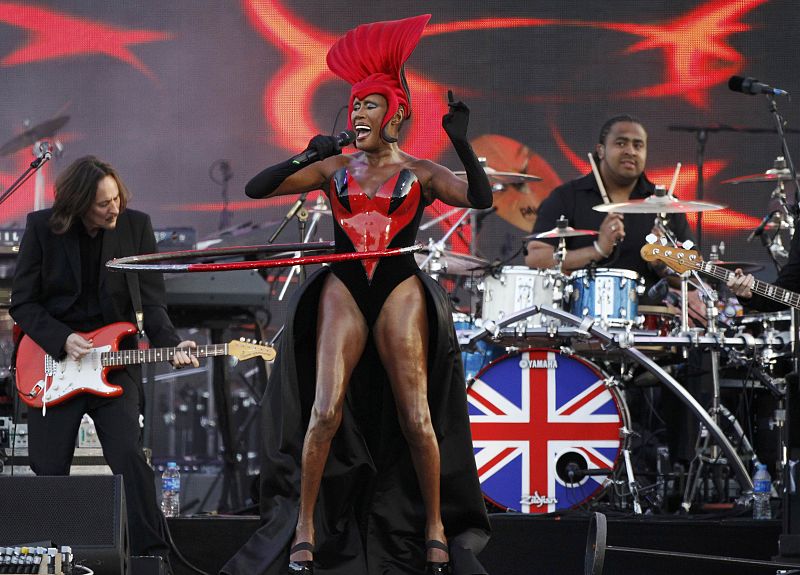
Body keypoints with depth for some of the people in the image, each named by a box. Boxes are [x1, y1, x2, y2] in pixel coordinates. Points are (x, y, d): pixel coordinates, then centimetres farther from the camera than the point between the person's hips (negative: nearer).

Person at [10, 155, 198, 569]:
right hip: (52, 361, 0)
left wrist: (171, 345, -20)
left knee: (129, 456, -16)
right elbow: (22, 303, -3)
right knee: (48, 470, 3)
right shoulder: (42, 228, -6)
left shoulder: (136, 226, -3)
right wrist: (62, 339, -17)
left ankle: (151, 552, -10)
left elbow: (151, 302, -2)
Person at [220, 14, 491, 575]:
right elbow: (257, 188, 3)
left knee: (416, 417, -3)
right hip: (344, 291, 1)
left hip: (401, 292, -1)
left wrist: (462, 145, -24)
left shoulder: (421, 173, 4)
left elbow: (480, 198, -11)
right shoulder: (336, 168, 9)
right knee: (325, 411, -10)